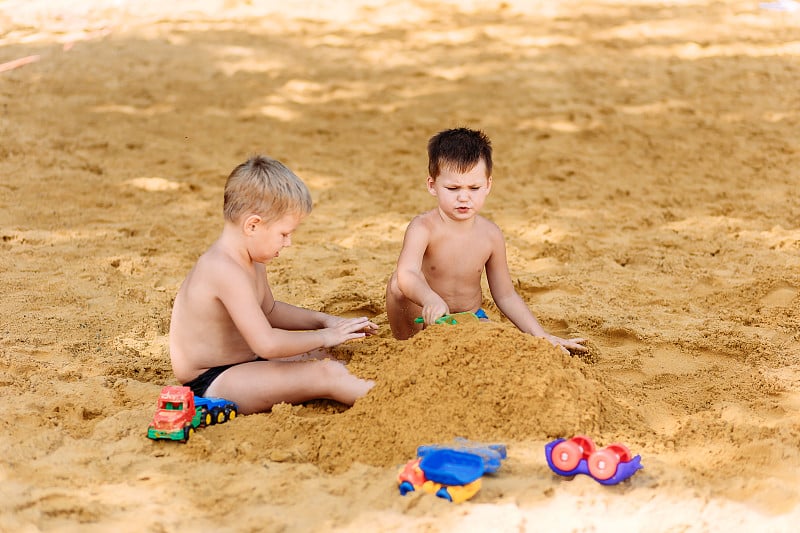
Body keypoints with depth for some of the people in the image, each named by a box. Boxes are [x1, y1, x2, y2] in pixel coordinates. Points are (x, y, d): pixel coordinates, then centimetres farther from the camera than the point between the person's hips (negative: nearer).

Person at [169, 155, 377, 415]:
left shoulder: (249, 262, 8)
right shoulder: (226, 271, -27)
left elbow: (269, 310, 26)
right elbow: (267, 343, -32)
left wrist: (323, 320, 14)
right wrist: (323, 337, -18)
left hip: (239, 365, 11)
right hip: (212, 385, -11)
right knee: (327, 375, -21)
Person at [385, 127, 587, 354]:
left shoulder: (491, 235, -5)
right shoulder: (423, 227, -19)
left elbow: (505, 296, 5)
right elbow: (407, 274, -40)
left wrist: (542, 336, -5)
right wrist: (432, 300, -62)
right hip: (422, 322, -2)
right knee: (398, 281, -30)